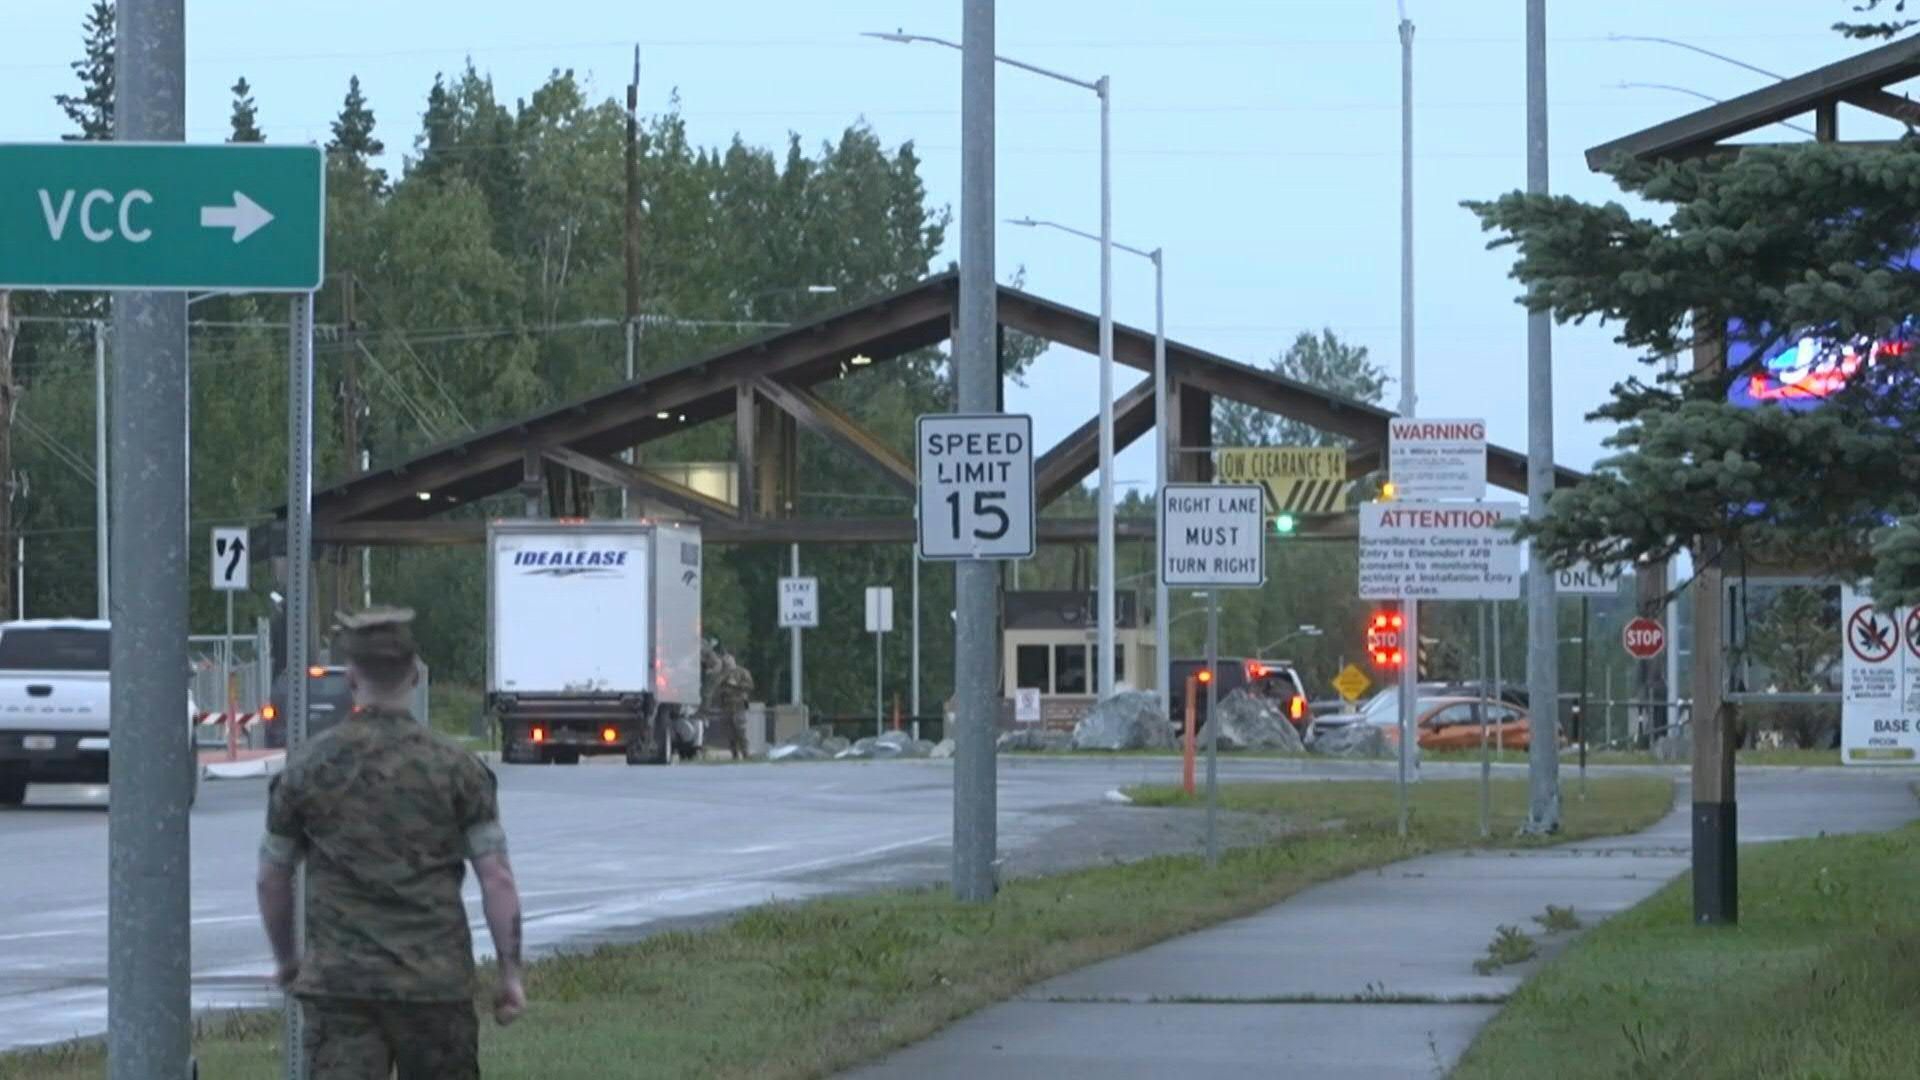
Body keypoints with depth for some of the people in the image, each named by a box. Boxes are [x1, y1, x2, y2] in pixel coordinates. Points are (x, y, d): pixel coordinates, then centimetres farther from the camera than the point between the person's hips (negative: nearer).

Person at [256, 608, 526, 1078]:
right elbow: (496, 878, -6)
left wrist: (286, 959, 24)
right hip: (435, 982, 0)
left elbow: (272, 879, 9)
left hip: (338, 984, 0)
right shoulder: (456, 767, -3)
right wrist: (510, 972, 1)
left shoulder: (307, 769, 1)